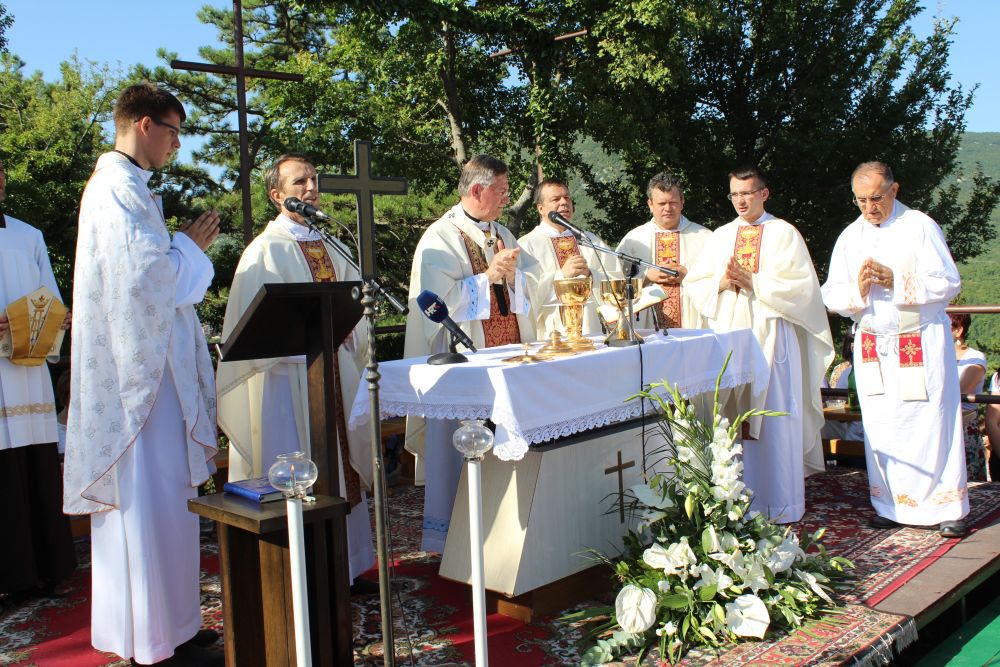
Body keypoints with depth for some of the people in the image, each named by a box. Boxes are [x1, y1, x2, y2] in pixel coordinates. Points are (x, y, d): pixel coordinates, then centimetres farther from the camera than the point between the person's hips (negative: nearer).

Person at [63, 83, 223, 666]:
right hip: (143, 363, -11)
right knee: (153, 500, -4)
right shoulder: (120, 187, -14)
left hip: (144, 362, 11)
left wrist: (186, 246, 12)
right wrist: (191, 245, -6)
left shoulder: (124, 185, 18)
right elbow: (152, 275, -21)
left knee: (147, 500, 15)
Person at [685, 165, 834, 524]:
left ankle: (778, 503, 5)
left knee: (773, 419, -3)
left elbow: (801, 285, -6)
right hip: (728, 335, 4)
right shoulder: (720, 236, 15)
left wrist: (754, 282, -13)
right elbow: (694, 283, 12)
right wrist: (722, 282, -7)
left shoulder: (784, 233, 4)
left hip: (770, 336, -3)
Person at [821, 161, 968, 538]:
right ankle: (890, 504, 15)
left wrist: (896, 281, -19)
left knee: (931, 421, -2)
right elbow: (831, 295, 5)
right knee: (882, 425, 5)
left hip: (922, 343, -4)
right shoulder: (850, 237, 8)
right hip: (872, 347, 4)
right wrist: (857, 288, -15)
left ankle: (947, 506, 8)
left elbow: (948, 282, -9)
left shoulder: (920, 227, -4)